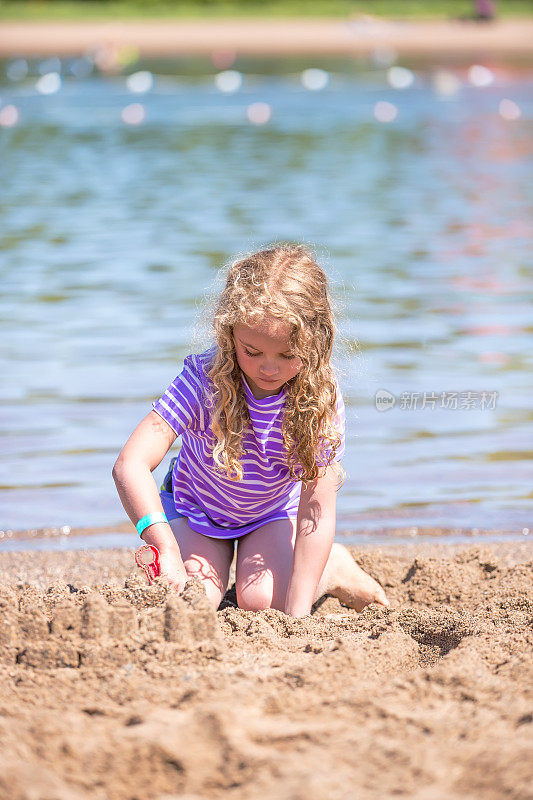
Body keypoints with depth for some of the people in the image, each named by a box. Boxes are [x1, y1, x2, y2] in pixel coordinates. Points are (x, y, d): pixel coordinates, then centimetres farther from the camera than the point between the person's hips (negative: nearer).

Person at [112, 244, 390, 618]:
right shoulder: (204, 380, -34)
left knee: (261, 600, -21)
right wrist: (166, 547, -57)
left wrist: (297, 614, -34)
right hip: (196, 505, 0)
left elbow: (317, 511, -28)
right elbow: (131, 464, -41)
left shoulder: (320, 395, -30)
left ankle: (335, 568, 9)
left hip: (272, 511, 0)